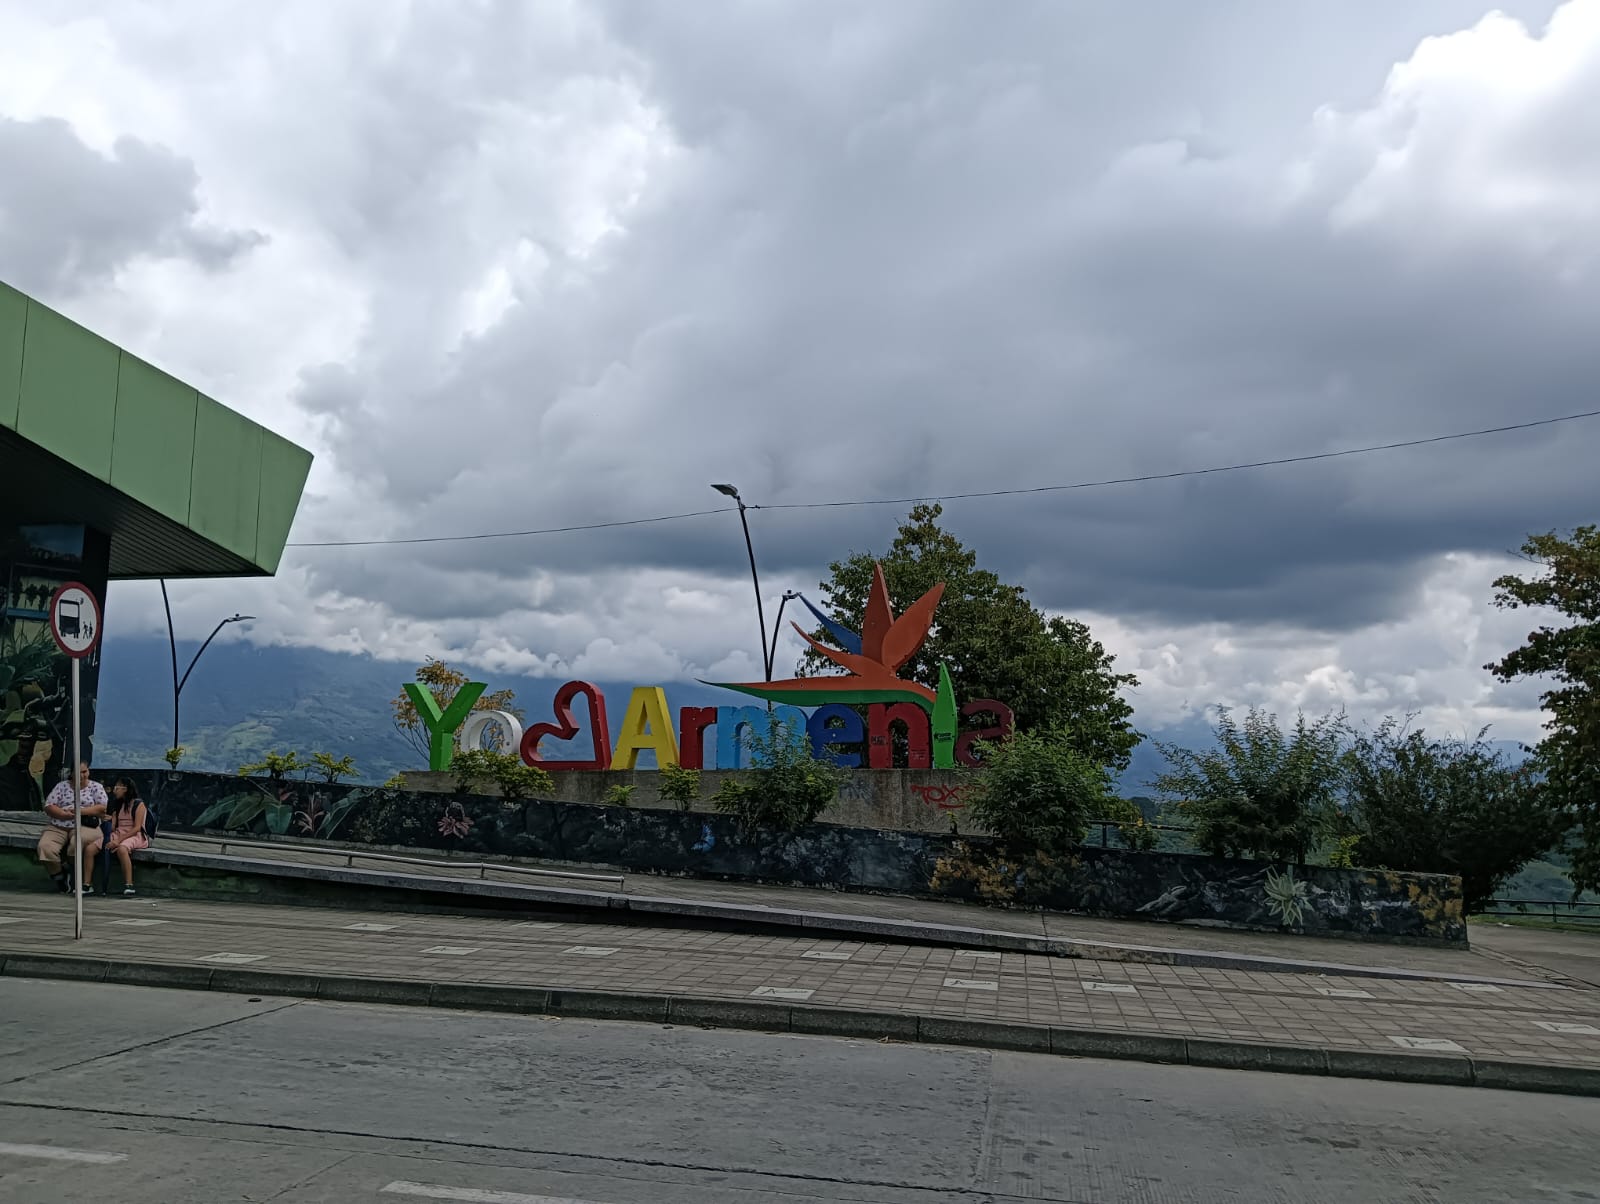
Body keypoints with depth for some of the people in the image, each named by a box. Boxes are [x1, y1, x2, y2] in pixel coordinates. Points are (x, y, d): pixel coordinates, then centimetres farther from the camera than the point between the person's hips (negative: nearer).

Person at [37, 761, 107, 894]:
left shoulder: (96, 787, 11)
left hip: (84, 827, -2)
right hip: (58, 827, 2)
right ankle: (59, 877, -3)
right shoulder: (62, 786, 16)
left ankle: (68, 868, -7)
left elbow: (103, 808, -2)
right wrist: (65, 814, -13)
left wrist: (80, 811, -14)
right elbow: (48, 807, 6)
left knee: (78, 841, -38)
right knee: (45, 847, -27)